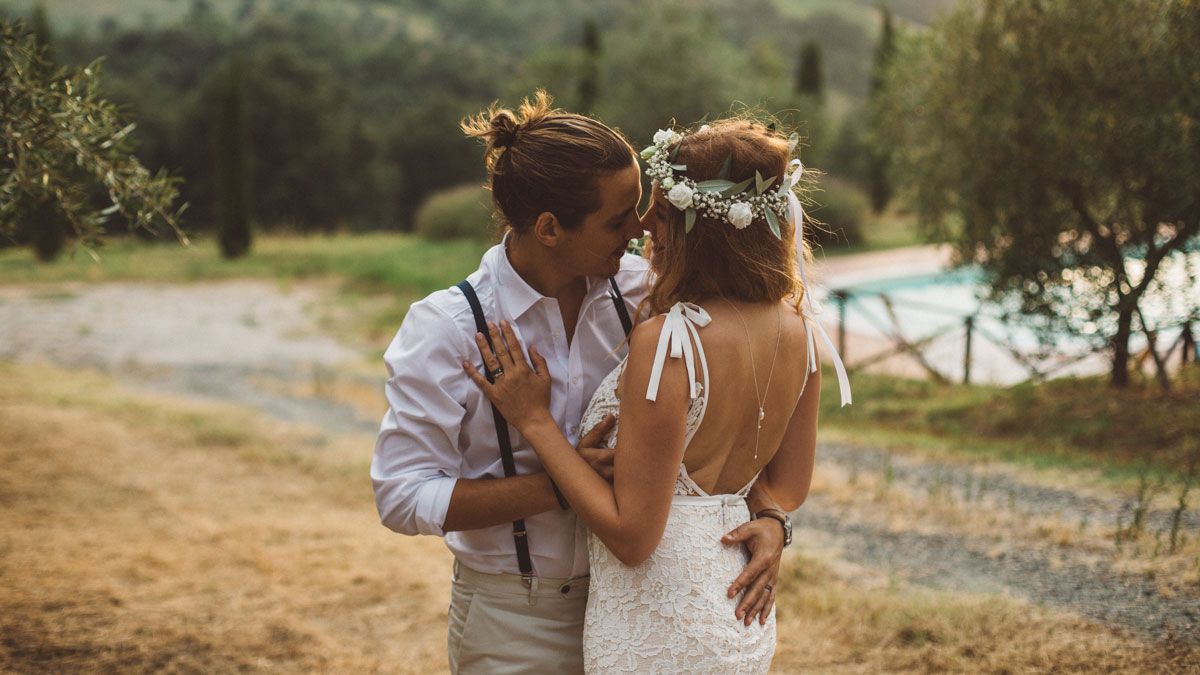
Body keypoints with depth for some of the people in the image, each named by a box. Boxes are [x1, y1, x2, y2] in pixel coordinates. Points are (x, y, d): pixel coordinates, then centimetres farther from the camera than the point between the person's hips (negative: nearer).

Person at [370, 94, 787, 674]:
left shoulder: (640, 291, -6)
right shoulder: (445, 328, -16)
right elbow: (403, 497, -18)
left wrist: (766, 516, -16)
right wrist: (562, 484, -24)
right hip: (513, 623, -3)